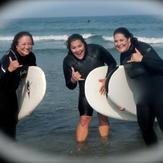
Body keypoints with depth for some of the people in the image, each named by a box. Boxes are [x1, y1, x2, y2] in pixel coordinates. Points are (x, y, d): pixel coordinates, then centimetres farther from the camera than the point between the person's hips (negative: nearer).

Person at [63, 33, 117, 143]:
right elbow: (70, 86, -8)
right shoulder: (68, 61, -17)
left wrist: (107, 79, -22)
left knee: (103, 117, 9)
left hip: (103, 88, 0)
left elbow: (112, 63, -7)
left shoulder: (96, 50, -21)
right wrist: (73, 79, -31)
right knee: (84, 119, -8)